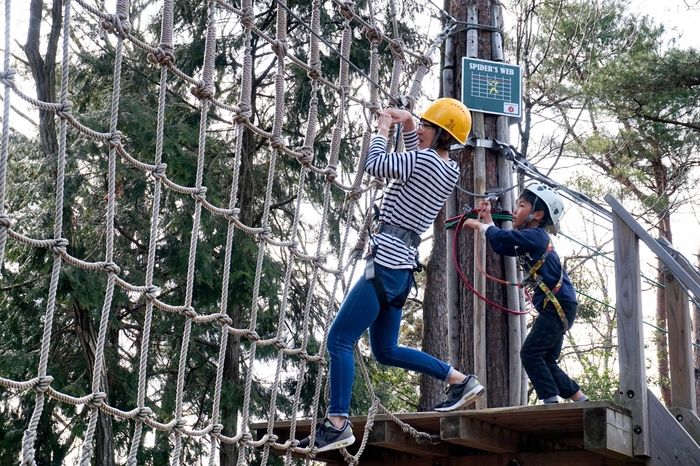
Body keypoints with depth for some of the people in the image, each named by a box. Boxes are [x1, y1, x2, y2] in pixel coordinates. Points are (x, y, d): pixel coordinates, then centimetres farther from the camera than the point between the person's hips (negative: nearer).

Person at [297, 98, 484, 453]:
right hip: (403, 266, 10)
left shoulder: (425, 161, -14)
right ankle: (461, 381, 19)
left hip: (386, 261, -10)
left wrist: (382, 129, 3)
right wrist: (406, 124, 21)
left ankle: (337, 423, -9)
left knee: (339, 339, -8)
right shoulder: (450, 170, 12)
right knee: (386, 351, 20)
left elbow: (374, 165, -13)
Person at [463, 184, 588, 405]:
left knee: (531, 352, -14)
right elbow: (501, 246, 26)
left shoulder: (536, 236, -13)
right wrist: (487, 220, 22)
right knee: (546, 361, 12)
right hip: (555, 307, 10)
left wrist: (480, 226, -10)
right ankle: (582, 401, 16)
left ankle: (551, 401, -16)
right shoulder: (529, 240, 17)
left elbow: (504, 237, -25)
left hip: (560, 305, -10)